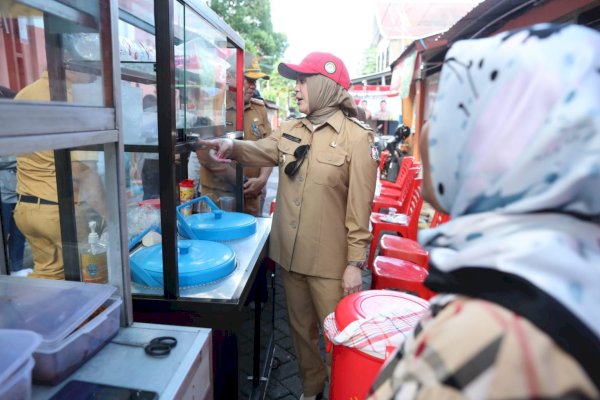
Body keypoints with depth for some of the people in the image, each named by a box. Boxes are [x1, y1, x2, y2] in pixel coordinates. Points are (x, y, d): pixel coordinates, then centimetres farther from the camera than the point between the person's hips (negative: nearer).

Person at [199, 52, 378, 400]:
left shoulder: (356, 138, -13)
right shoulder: (291, 131, 7)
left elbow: (360, 207, -15)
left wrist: (356, 262, -14)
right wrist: (233, 146, -25)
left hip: (331, 261, -6)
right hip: (291, 253, 6)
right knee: (301, 328, 22)